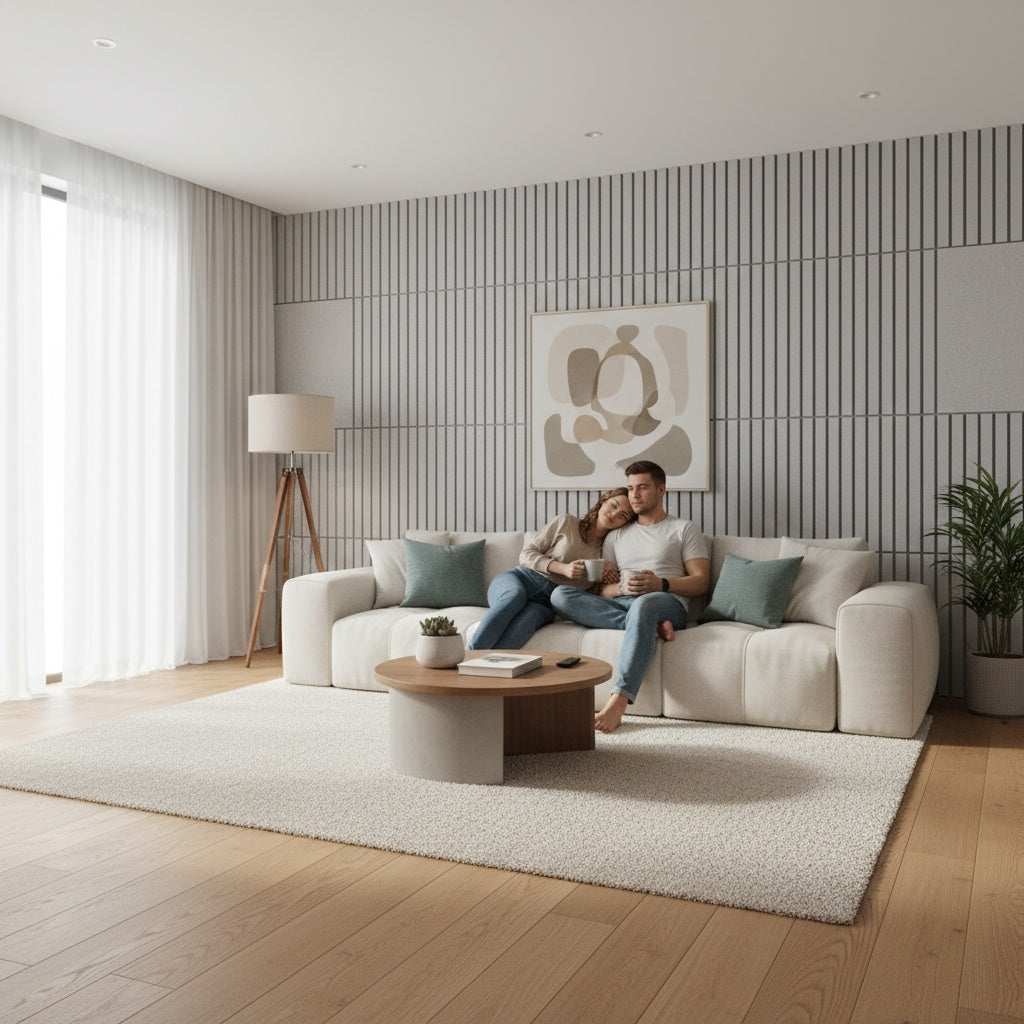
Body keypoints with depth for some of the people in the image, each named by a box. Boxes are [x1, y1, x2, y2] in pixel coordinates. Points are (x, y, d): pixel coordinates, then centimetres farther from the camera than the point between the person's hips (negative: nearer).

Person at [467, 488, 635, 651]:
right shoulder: (566, 523, 9)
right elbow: (526, 555, 4)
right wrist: (564, 569, -10)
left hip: (546, 603, 1)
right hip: (519, 579, -1)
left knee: (529, 617, -38)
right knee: (515, 597, -40)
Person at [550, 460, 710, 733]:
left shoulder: (684, 529, 17)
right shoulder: (616, 536, 27)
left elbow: (701, 582, 6)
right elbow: (601, 590, 17)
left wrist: (661, 584, -12)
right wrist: (621, 587, -7)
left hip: (667, 603, -4)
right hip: (619, 605, 4)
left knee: (643, 605, -43)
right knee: (561, 595, -23)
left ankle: (618, 701, -51)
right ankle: (651, 627, -30)